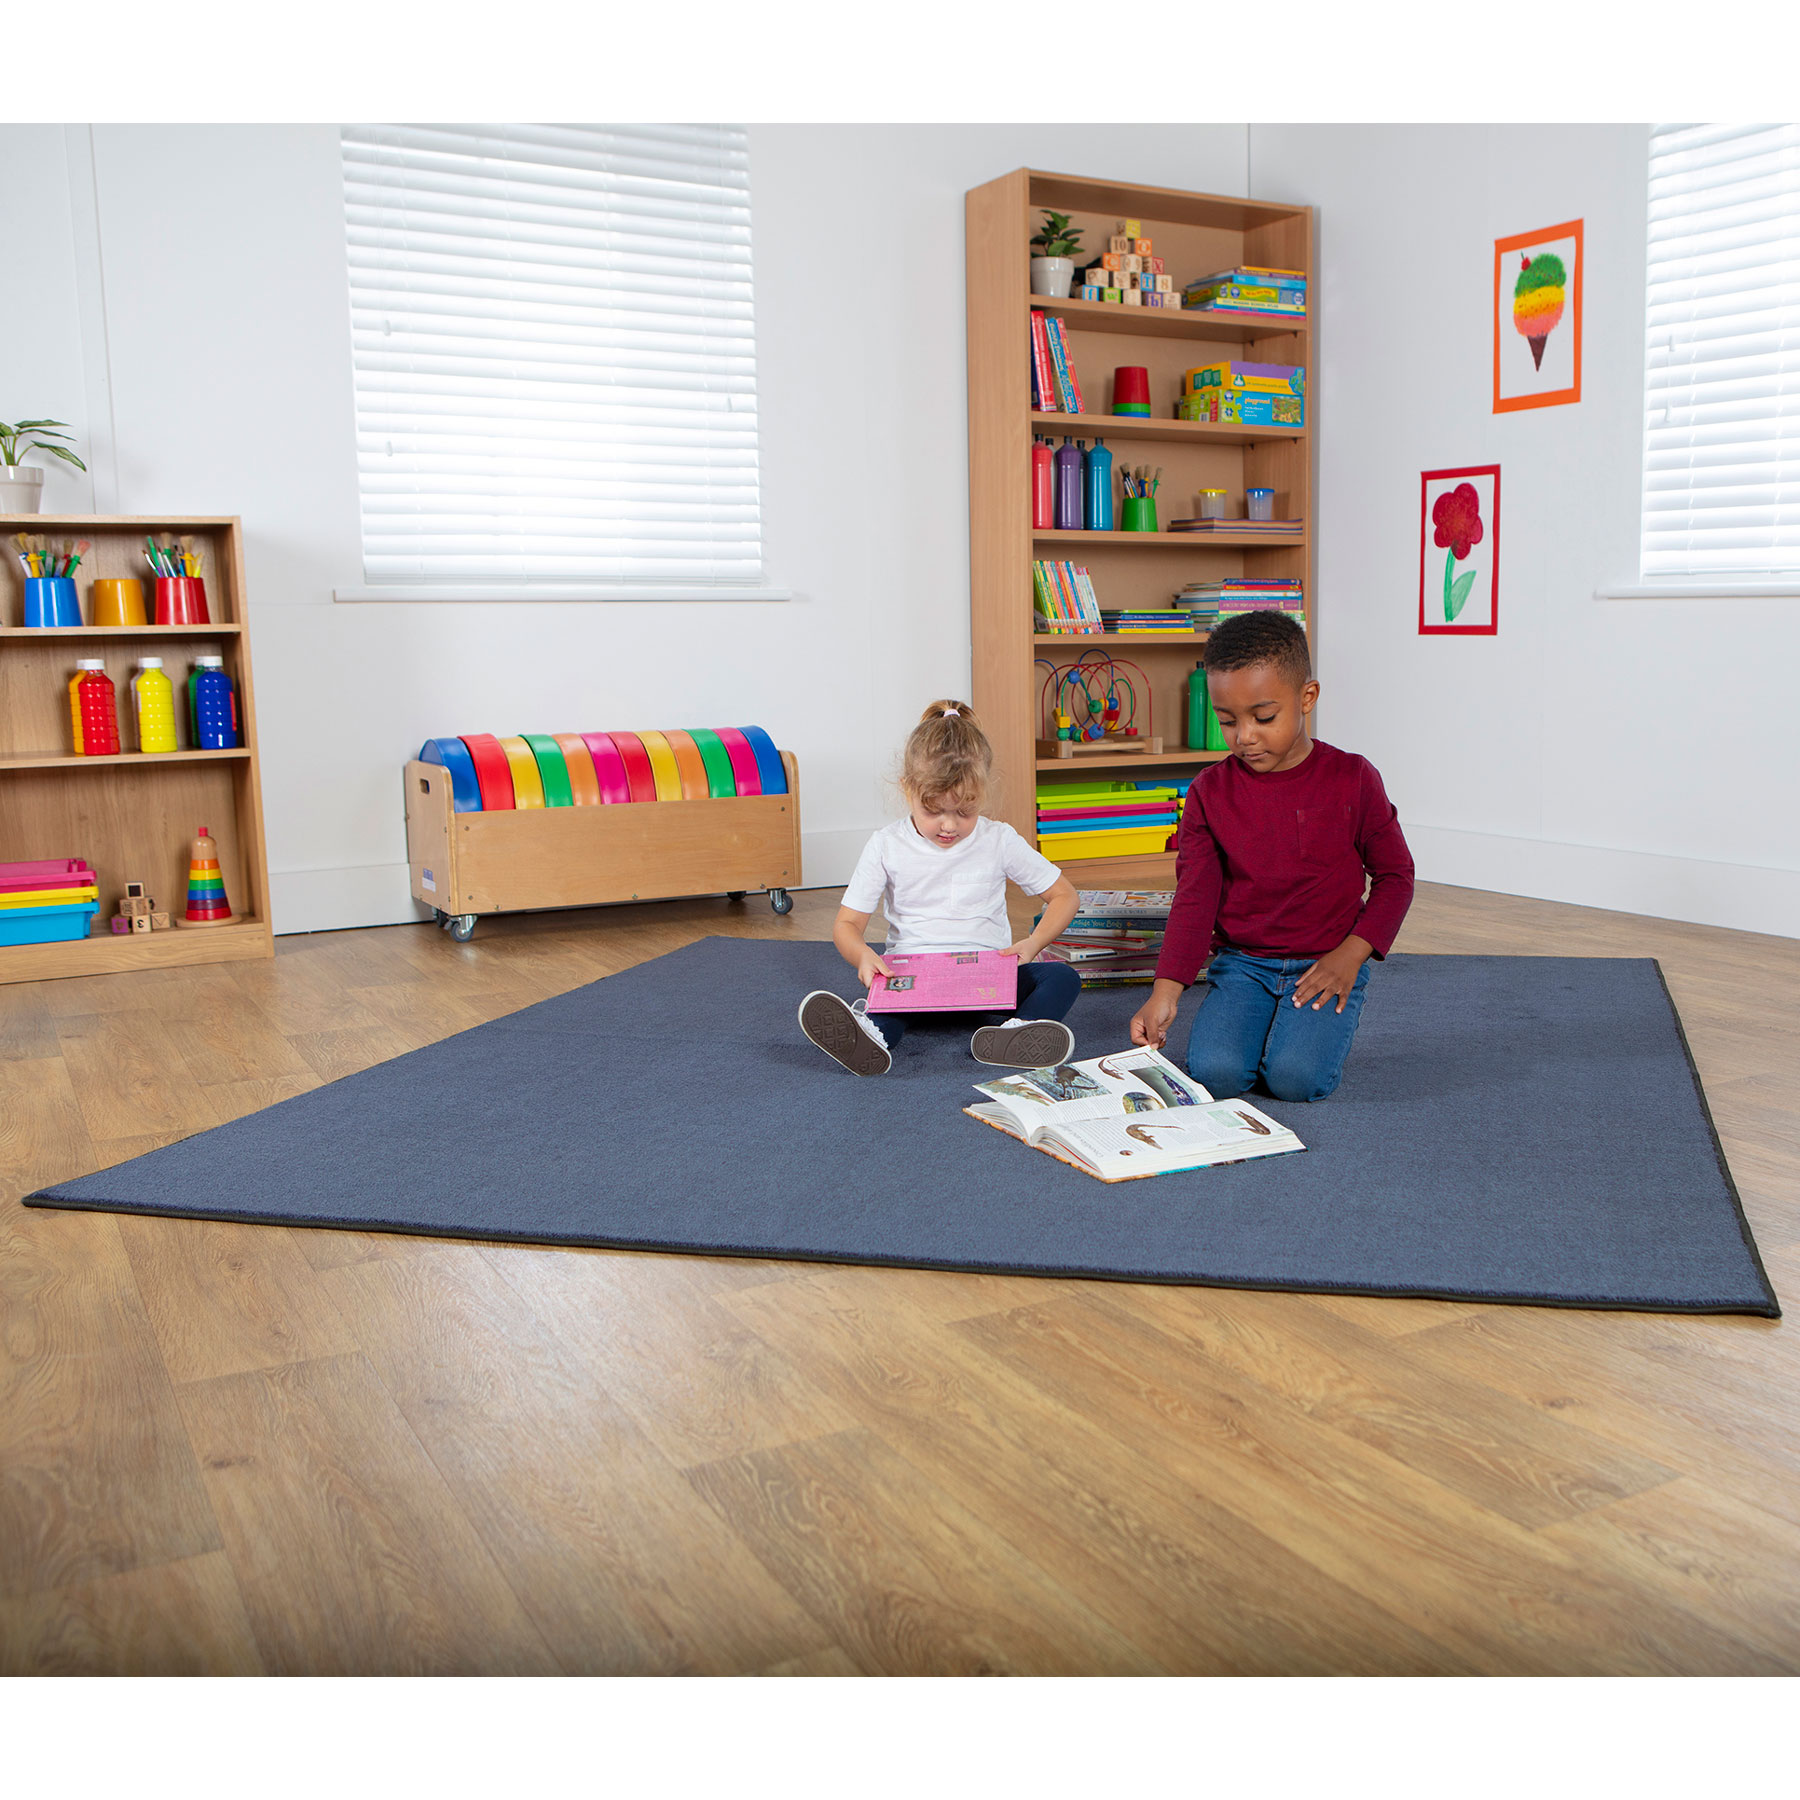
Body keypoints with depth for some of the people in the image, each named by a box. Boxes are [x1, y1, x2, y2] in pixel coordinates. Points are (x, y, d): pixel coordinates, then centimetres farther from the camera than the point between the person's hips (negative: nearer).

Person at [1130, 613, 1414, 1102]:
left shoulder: (1351, 779, -3)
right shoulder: (1210, 792, 1)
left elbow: (1395, 875, 4)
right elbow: (1194, 897, 0)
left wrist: (1351, 953, -10)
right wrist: (1165, 991, -11)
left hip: (1326, 964, -1)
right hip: (1241, 965, 2)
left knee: (1295, 1077, -25)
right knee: (1214, 1073, -23)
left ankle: (1322, 1025, 8)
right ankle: (1255, 1024, 10)